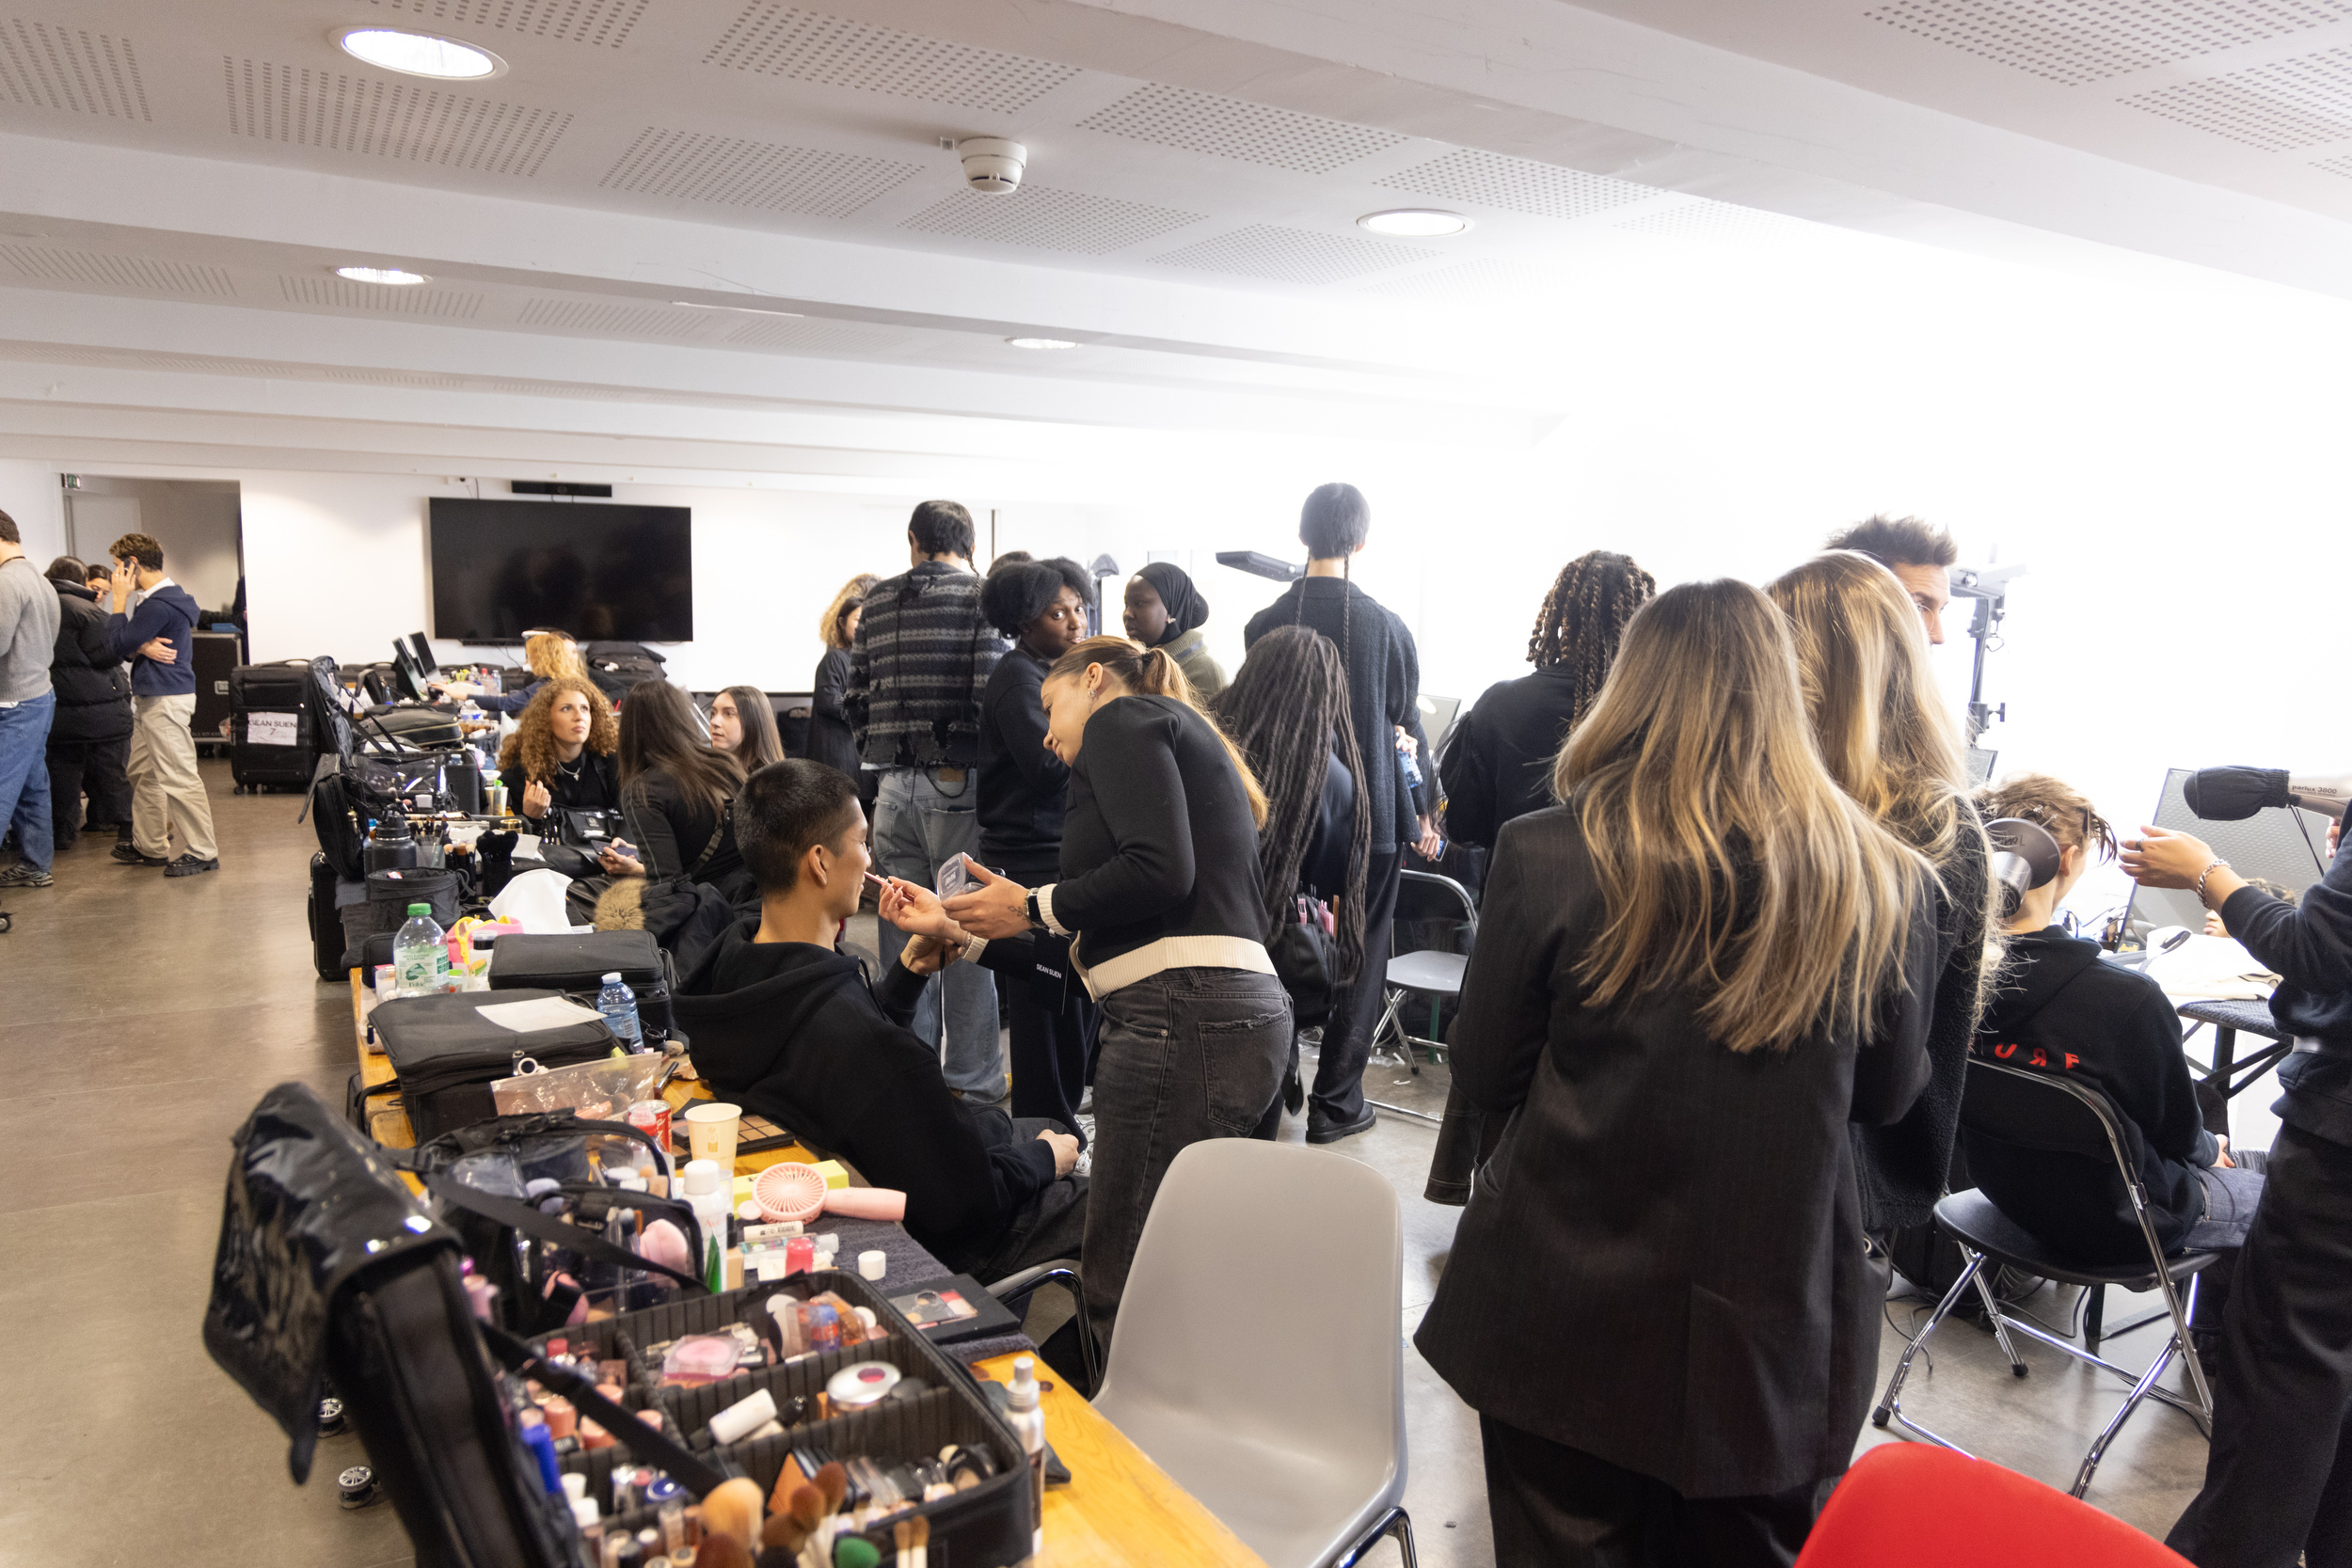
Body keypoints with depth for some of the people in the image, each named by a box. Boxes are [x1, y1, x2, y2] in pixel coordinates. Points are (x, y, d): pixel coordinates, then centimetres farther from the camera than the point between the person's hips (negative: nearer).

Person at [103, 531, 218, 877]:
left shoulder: (158, 605, -19)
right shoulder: (168, 596, 16)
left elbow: (117, 645, -13)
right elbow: (127, 645, 13)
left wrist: (120, 599, -6)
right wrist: (142, 647, -12)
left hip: (165, 701, -11)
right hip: (151, 698, 11)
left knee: (177, 778, -9)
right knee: (143, 773, 17)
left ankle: (202, 853, -6)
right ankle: (150, 846, 26)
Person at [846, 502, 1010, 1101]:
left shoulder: (877, 602, 10)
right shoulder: (981, 597, -5)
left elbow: (855, 697, 9)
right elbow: (990, 693, -15)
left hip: (894, 787, 5)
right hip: (959, 784, -4)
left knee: (902, 935, 11)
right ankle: (971, 1081, 10)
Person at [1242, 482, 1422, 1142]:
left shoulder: (1263, 625, -5)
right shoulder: (1387, 627, -9)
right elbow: (1408, 729, 0)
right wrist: (1418, 819, 12)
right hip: (1369, 819, -2)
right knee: (1357, 959, 9)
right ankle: (1335, 1103, 15)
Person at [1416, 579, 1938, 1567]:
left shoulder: (1550, 857, -16)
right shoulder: (1885, 885, -10)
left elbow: (1482, 1076, -5)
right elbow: (1888, 1094, 6)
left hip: (1569, 1325, -2)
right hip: (1775, 1336, 2)